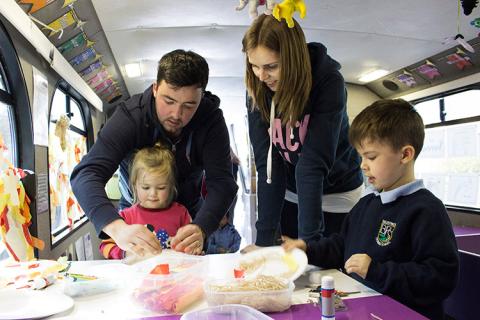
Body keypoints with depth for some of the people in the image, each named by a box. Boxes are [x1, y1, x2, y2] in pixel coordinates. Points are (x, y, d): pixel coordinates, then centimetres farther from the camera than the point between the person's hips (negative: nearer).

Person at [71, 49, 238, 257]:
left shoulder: (211, 119, -26)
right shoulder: (130, 116, -30)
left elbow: (222, 181, -33)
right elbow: (86, 174, -39)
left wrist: (200, 229, -53)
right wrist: (117, 227, -58)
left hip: (189, 211, 1)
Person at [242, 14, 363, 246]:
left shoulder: (329, 82, -25)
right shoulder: (257, 90, -15)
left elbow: (313, 162, -32)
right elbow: (266, 160, -19)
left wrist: (308, 238, -34)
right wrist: (264, 237, -23)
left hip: (336, 193, -3)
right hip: (291, 193, 3)